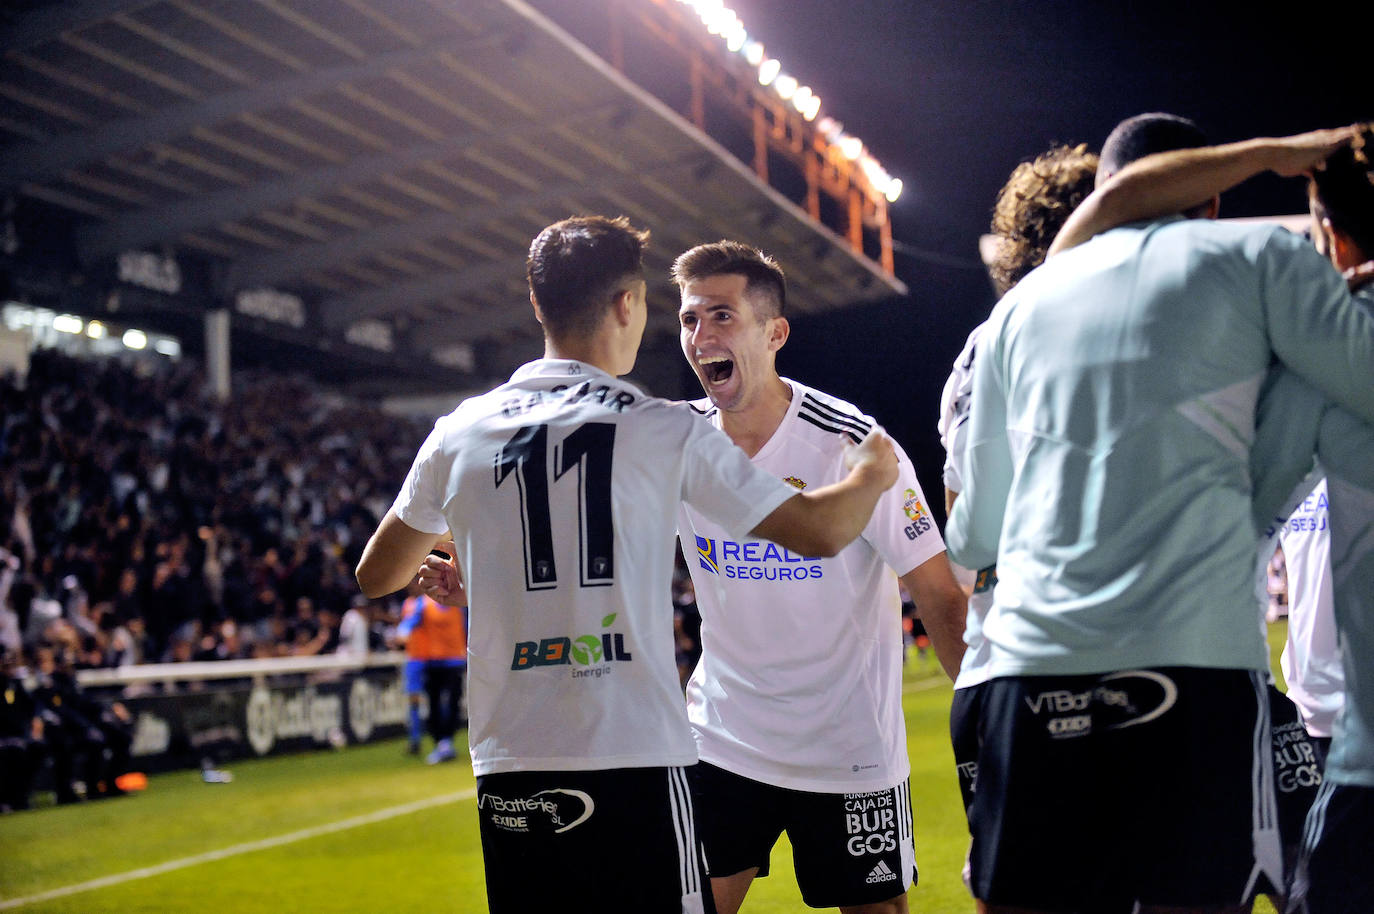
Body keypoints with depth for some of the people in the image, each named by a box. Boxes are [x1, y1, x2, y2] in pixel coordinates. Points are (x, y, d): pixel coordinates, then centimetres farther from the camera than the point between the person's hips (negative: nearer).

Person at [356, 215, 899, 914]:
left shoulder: (458, 432, 6)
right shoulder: (664, 430, -4)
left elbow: (375, 576, 20)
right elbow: (819, 533, 0)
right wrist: (872, 474, 21)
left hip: (506, 772, 4)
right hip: (633, 767, -4)